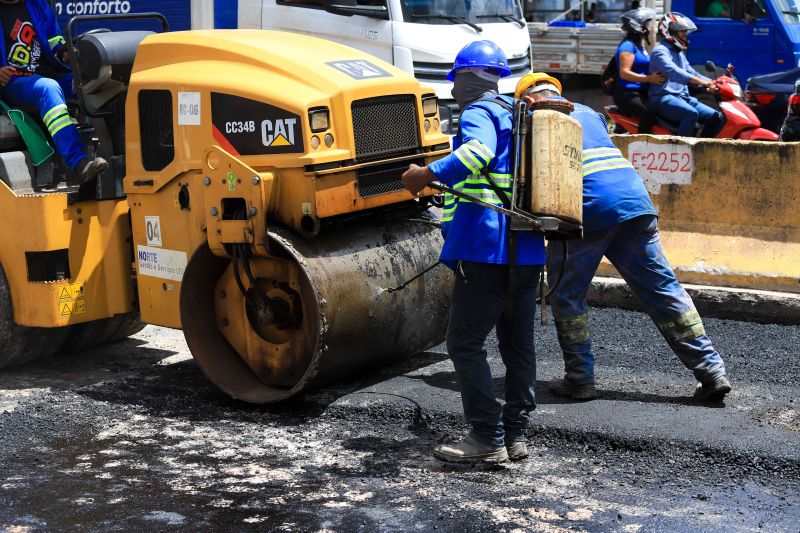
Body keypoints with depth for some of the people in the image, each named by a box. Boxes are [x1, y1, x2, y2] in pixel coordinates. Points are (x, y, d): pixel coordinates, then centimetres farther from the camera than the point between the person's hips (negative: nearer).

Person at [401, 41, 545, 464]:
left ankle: (487, 439, -6)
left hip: (486, 246, -9)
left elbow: (478, 151, -28)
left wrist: (429, 174, -27)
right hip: (527, 248, 9)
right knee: (518, 343, 12)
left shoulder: (479, 113, -6)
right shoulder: (517, 113, 22)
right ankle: (515, 434, 17)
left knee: (465, 343, -5)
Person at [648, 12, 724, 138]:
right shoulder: (660, 51, -8)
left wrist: (714, 83, 7)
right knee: (691, 113, -36)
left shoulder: (679, 53, 24)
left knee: (716, 117, -2)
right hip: (664, 98, -9)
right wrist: (705, 83, -31)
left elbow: (691, 73, 25)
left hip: (683, 97, 9)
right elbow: (674, 73, -23)